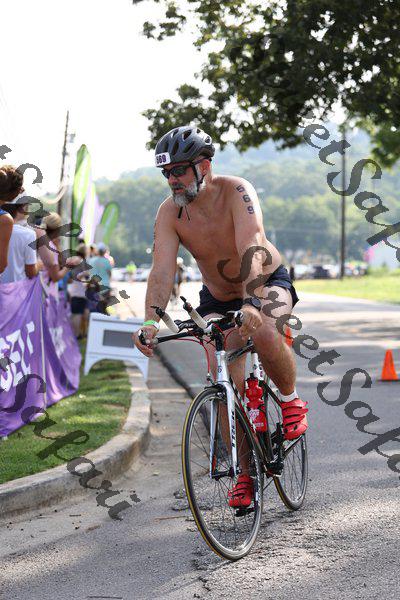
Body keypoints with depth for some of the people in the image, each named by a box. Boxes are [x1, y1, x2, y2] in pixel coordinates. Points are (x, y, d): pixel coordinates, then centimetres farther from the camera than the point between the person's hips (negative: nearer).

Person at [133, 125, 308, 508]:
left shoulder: (236, 192, -28)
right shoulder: (169, 213, -18)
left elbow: (252, 250, -41)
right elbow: (161, 271, -27)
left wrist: (251, 303, -56)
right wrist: (151, 322, -43)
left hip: (267, 282, -3)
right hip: (218, 297, 4)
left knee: (262, 332, -36)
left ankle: (290, 400, -8)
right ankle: (246, 472, 7)